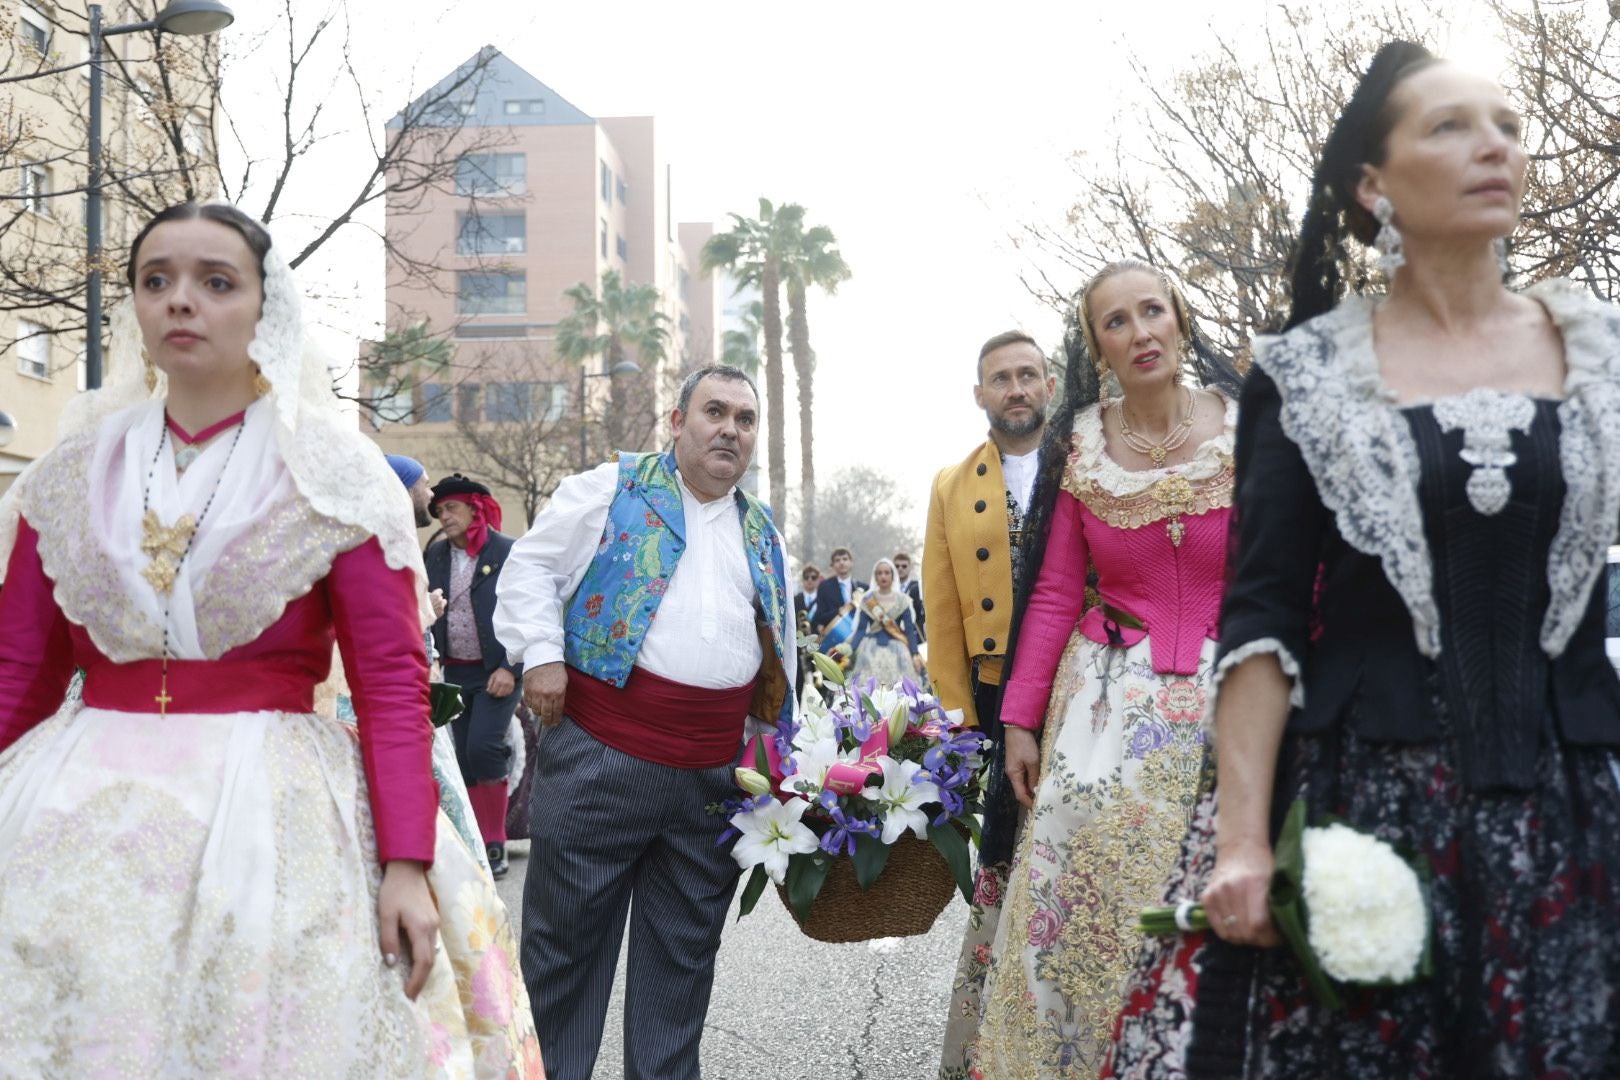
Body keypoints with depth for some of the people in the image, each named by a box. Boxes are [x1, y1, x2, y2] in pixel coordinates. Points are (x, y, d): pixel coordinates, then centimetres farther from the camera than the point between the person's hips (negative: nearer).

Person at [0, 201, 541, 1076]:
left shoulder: (332, 474, -1)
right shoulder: (74, 472, 9)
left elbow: (393, 683, -6)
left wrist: (408, 864, -15)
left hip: (269, 813, -3)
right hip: (79, 812, 3)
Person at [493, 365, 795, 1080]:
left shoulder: (763, 533, 17)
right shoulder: (612, 489, 3)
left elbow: (778, 651, 23)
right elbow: (531, 566, 0)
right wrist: (542, 654, -12)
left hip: (716, 776, 5)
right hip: (602, 755, -4)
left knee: (685, 951, 11)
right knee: (567, 935, 3)